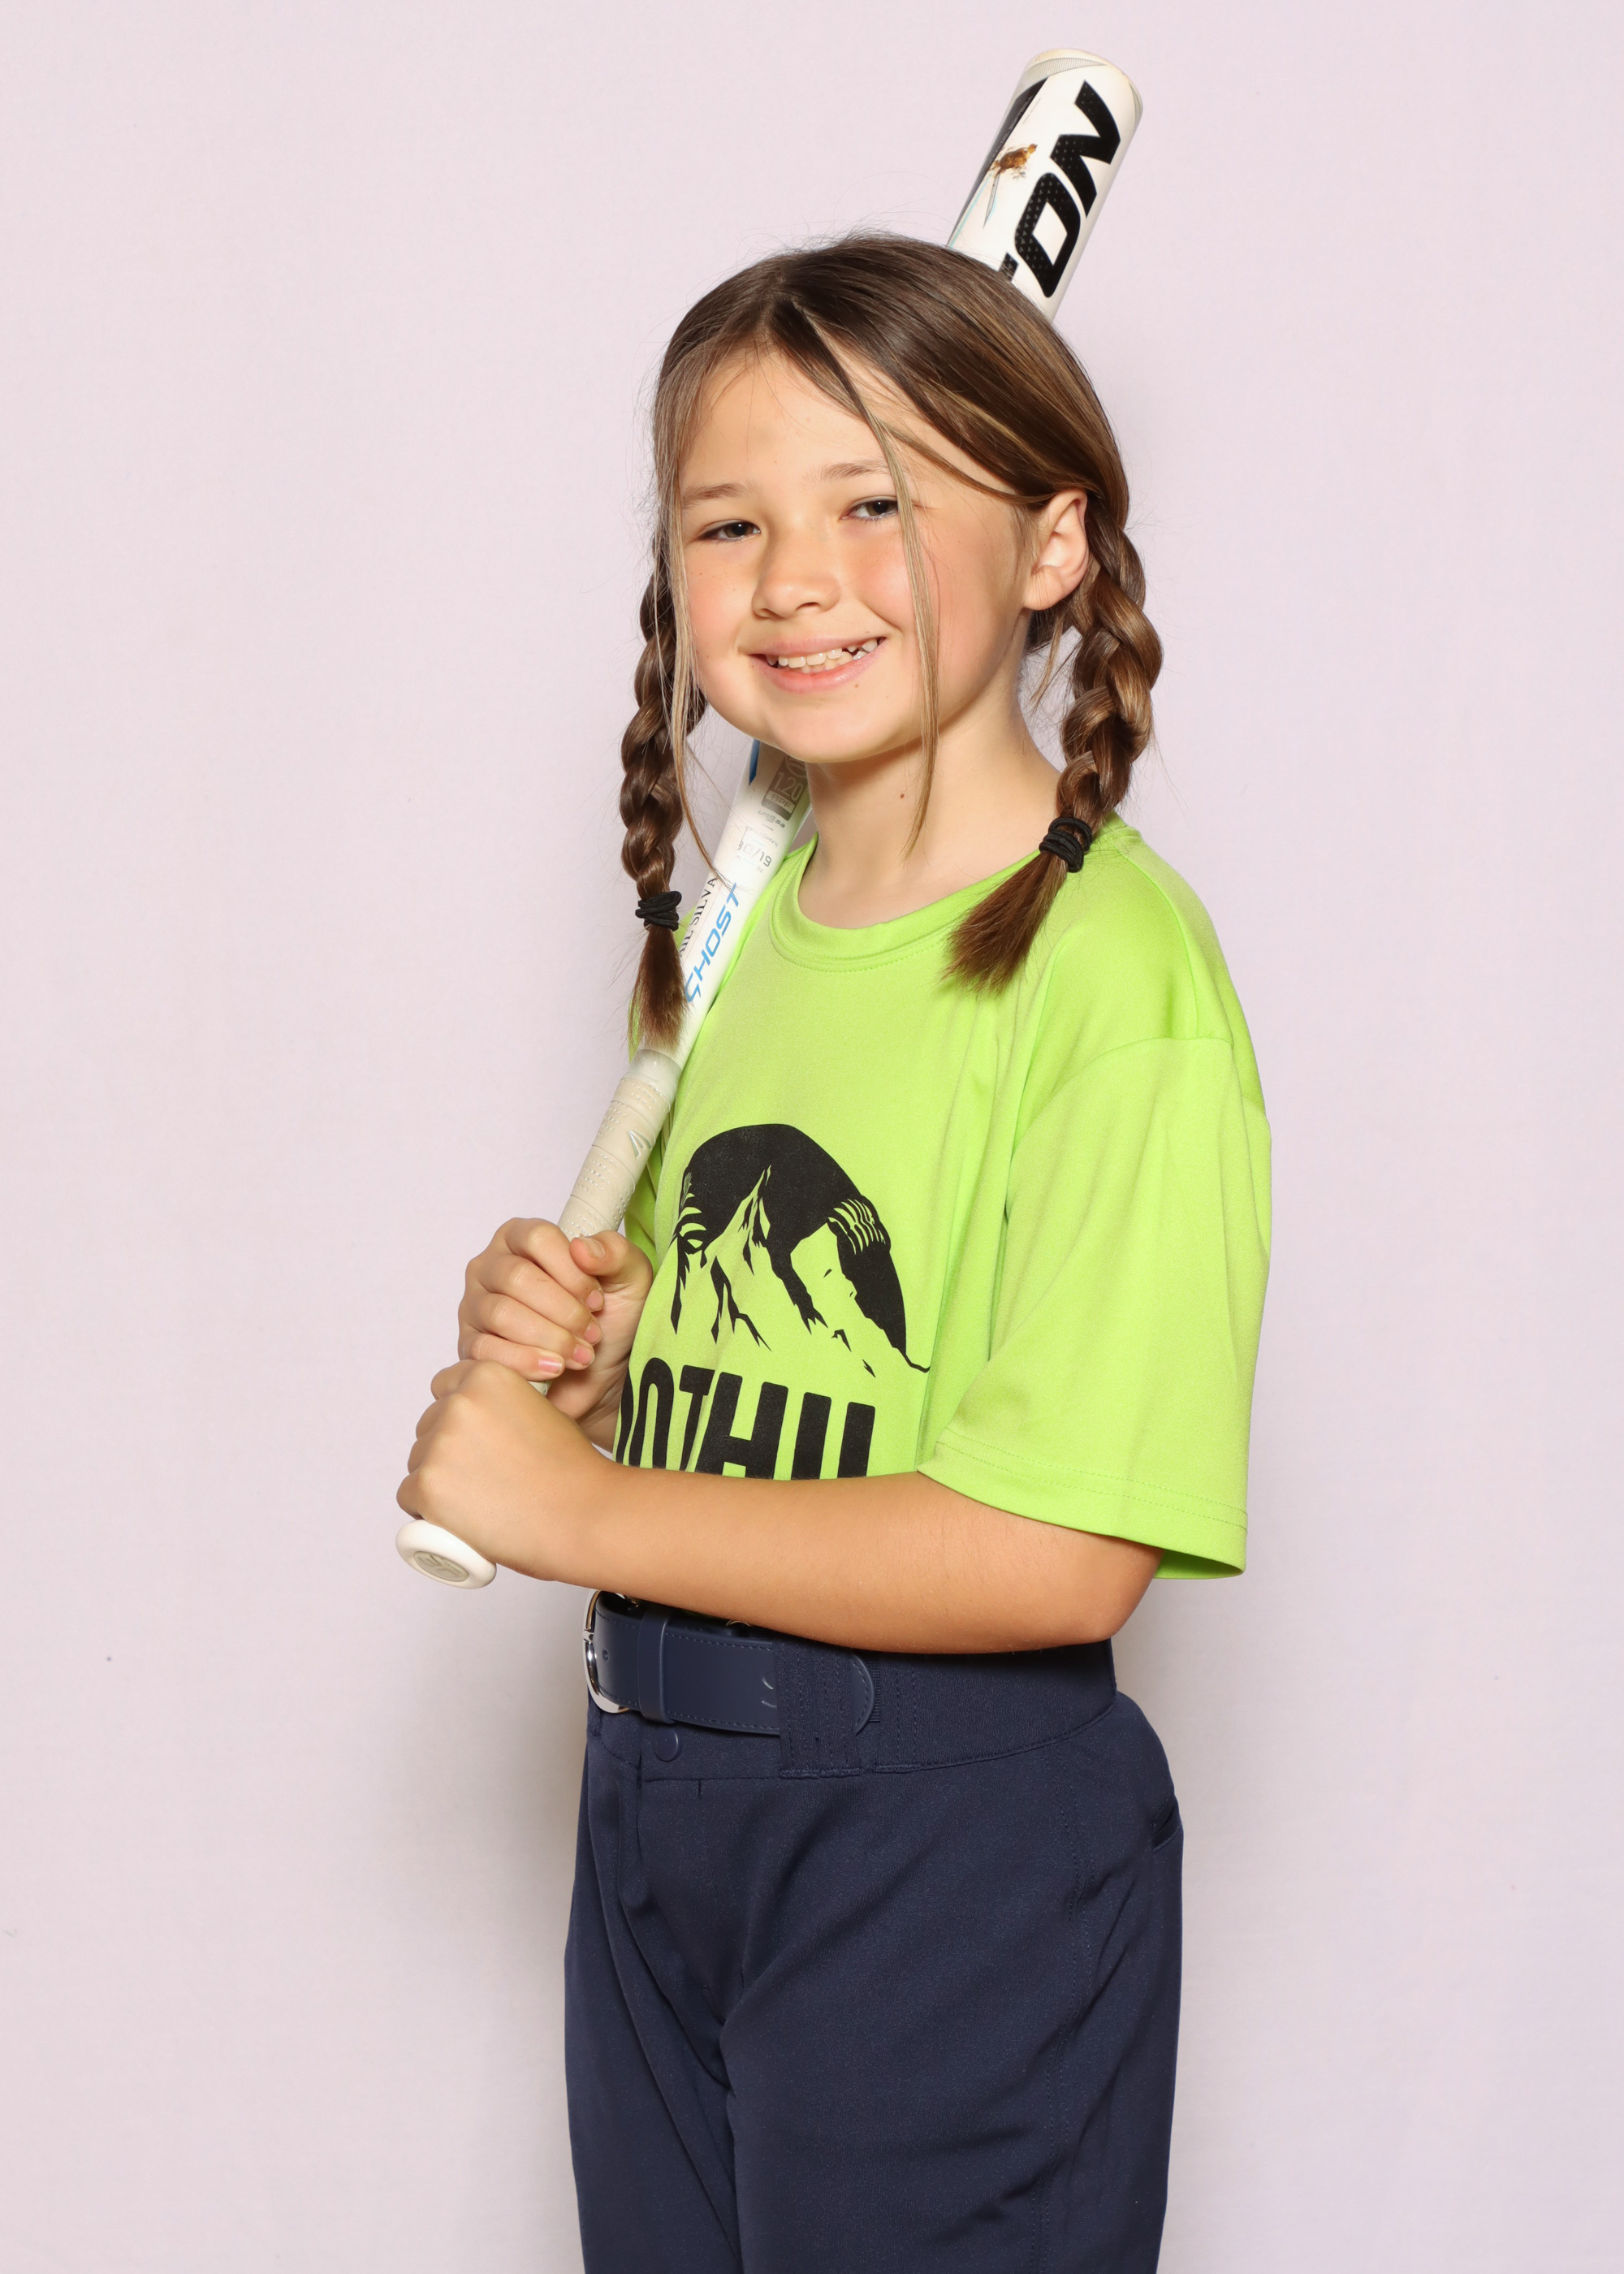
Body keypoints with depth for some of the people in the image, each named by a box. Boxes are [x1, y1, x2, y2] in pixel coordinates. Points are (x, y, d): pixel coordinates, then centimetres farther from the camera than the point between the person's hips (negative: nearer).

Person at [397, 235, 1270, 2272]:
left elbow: (1061, 1551, -24)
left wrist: (576, 1503, -18)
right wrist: (575, 1345, -3)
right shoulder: (758, 925, 7)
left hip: (954, 1853, -7)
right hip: (659, 1798, 7)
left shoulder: (1114, 969, -18)